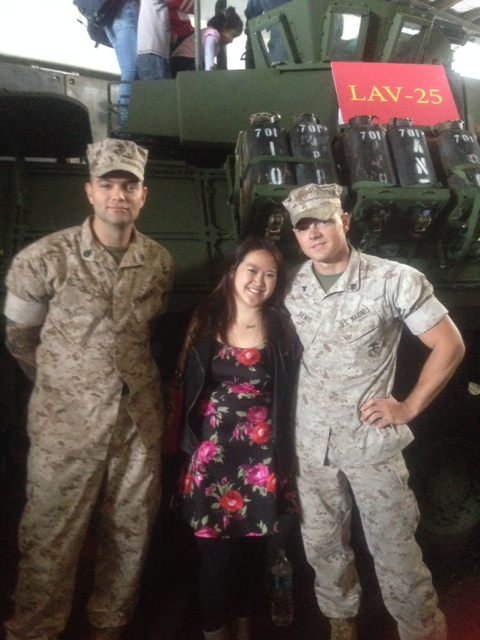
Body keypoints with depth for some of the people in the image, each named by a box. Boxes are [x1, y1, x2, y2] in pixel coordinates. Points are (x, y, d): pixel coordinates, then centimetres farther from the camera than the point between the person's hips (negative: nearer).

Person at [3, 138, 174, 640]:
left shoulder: (159, 261, 2)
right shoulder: (44, 258, -10)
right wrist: (66, 387, 8)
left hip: (140, 423, 4)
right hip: (67, 426, -3)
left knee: (129, 538, 17)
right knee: (50, 546, 9)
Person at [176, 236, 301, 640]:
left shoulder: (282, 328, -1)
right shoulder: (206, 321, 0)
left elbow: (290, 394, 1)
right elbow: (186, 385, 2)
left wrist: (284, 450, -3)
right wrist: (188, 442, 0)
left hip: (261, 453, 1)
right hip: (213, 450, 0)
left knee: (254, 542, 14)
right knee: (214, 544, 6)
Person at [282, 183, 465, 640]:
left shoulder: (395, 280, -14)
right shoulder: (291, 286, -2)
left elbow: (450, 345, -7)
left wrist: (410, 407, -9)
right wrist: (286, 419, 6)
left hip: (372, 438, -4)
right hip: (311, 439, 4)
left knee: (395, 550, 7)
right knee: (321, 544, 18)